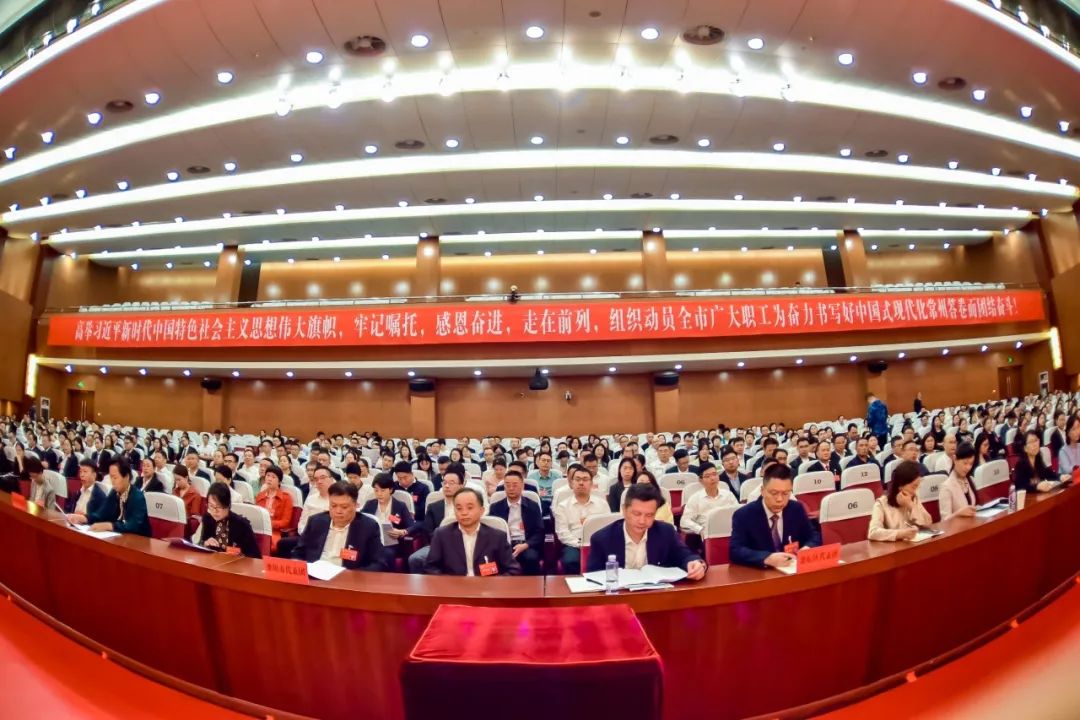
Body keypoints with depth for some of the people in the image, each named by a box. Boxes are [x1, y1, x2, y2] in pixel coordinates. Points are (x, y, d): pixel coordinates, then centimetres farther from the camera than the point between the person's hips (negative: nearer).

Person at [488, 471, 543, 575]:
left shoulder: (533, 506, 10)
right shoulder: (496, 507, 13)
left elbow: (539, 532, 4)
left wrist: (525, 545, -14)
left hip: (526, 545, 0)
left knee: (531, 558, -33)